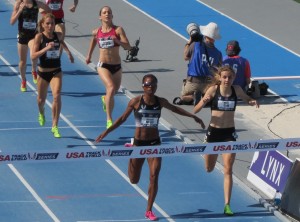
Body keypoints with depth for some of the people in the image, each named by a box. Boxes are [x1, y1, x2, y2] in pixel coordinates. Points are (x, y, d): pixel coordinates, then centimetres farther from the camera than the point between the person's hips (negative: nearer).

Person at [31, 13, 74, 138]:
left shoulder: (58, 35, -3)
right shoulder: (39, 37, -14)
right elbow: (33, 56, -22)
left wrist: (68, 52, 20)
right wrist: (46, 48, -32)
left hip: (56, 72, 1)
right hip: (43, 72, -1)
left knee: (57, 96, -20)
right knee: (41, 99, 17)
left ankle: (55, 126, -13)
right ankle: (41, 113, 54)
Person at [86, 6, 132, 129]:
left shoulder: (118, 30, -7)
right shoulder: (96, 32, -1)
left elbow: (128, 47, -14)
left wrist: (117, 41, -30)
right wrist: (89, 55, 32)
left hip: (117, 66, 2)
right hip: (103, 65, -2)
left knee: (114, 91, 20)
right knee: (111, 88, -25)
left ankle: (105, 99, 59)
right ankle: (109, 119, -22)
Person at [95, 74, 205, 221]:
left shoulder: (160, 102, -1)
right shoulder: (136, 102, -9)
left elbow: (174, 109, 18)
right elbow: (123, 118, -2)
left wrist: (193, 116, 19)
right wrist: (106, 132, -8)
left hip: (155, 143, 1)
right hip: (139, 142, -1)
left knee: (154, 176, -10)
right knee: (134, 180, 9)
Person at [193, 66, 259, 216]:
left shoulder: (236, 90, -4)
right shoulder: (213, 90, -11)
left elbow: (247, 100, 17)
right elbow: (195, 111, -12)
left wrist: (253, 102, -7)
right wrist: (203, 101, -34)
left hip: (229, 133, 0)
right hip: (213, 131, 0)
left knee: (228, 170, -6)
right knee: (209, 169, 17)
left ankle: (227, 205, -3)